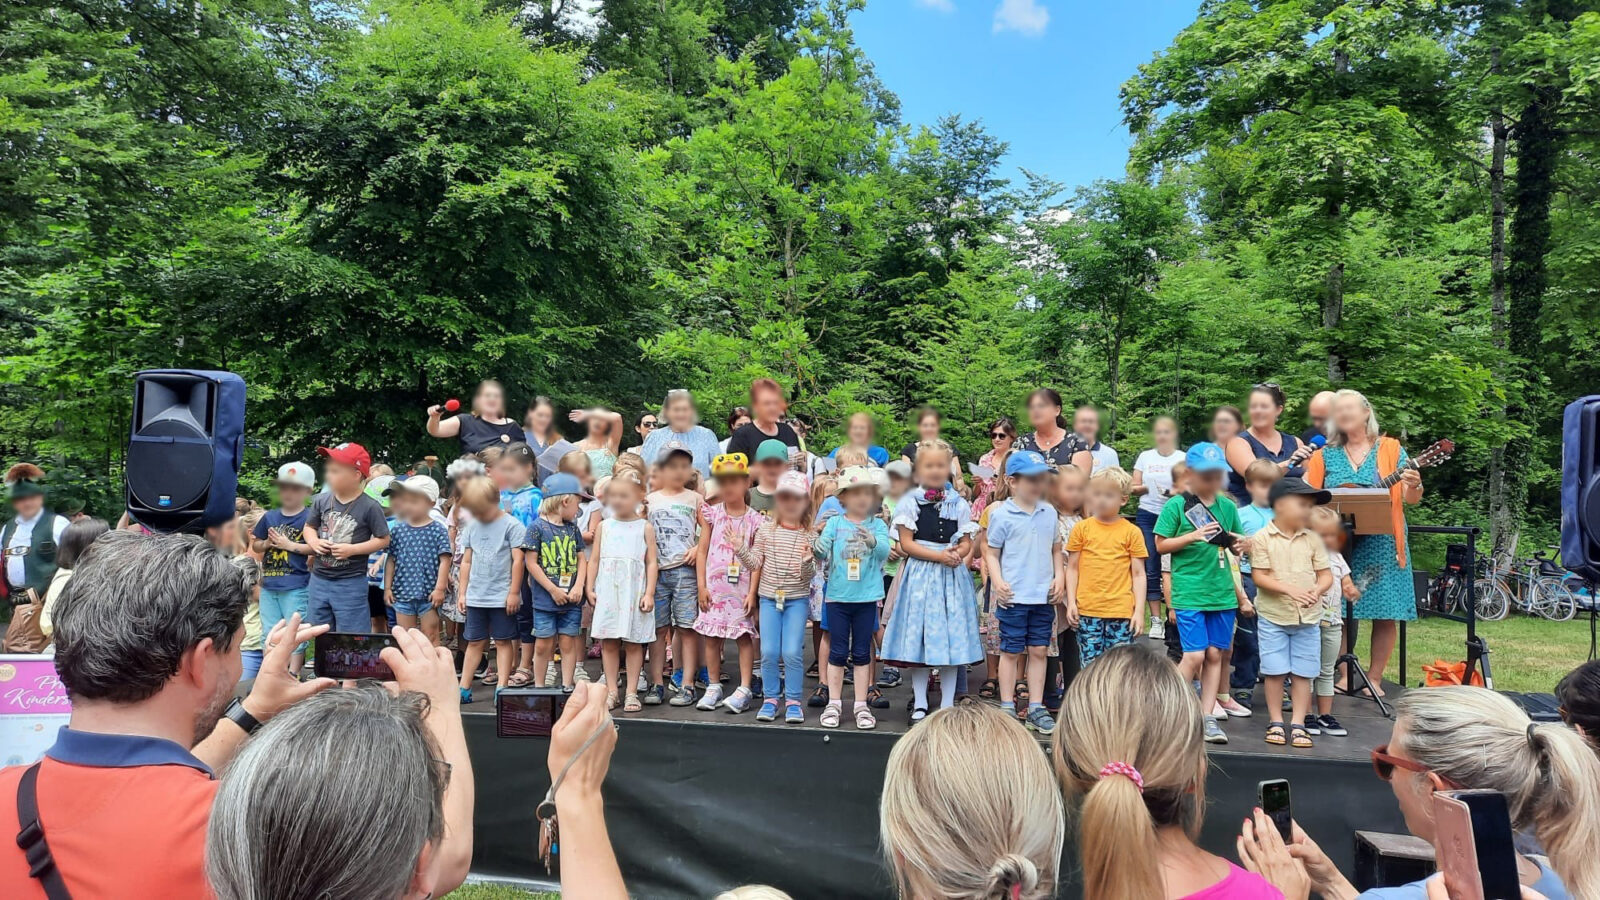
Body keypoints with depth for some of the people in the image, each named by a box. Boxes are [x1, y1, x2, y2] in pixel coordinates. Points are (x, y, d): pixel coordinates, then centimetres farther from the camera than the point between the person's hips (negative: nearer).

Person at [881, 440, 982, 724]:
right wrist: (940, 555, -16)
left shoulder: (959, 504, 8)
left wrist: (957, 554, -15)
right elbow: (906, 543, -6)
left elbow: (966, 542, 8)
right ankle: (920, 704, 13)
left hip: (952, 575, 2)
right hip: (921, 575, -2)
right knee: (919, 637, 1)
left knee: (952, 636, 4)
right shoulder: (910, 502, 0)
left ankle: (947, 705, 14)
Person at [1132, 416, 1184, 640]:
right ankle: (1156, 619, 6)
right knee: (1150, 570, 1)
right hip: (1147, 515, 2)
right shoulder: (1145, 457, 12)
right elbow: (1133, 488, 11)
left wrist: (1174, 492, -17)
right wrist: (1142, 488, -10)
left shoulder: (1183, 458, 6)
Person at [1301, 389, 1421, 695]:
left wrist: (1414, 487, -20)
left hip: (1380, 544, -1)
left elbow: (1411, 499, 1)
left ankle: (1374, 678, 13)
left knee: (1385, 615, 0)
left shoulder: (1390, 449, 5)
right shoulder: (1326, 456, 9)